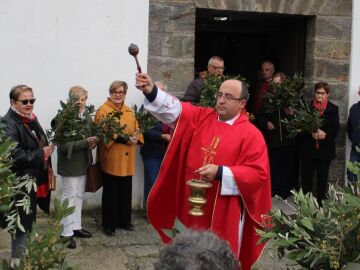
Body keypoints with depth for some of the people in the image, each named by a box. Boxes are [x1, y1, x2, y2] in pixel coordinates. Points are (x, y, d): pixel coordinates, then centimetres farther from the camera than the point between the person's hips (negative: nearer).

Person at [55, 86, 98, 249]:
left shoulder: (87, 116, 4)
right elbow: (63, 145, -22)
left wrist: (93, 142, -7)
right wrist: (85, 142, -28)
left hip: (83, 163, 7)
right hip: (69, 164, -7)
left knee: (79, 196, 16)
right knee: (69, 197, 0)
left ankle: (76, 227, 29)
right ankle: (66, 233, 9)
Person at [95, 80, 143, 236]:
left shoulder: (129, 111, 13)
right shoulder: (103, 110, -9)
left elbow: (136, 131, 11)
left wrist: (136, 138, -12)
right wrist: (124, 138, -25)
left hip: (127, 160, 6)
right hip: (111, 160, -6)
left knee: (126, 192, 14)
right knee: (110, 193, 3)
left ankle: (124, 221, 28)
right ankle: (108, 224, 13)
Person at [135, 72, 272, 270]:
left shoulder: (251, 134, -7)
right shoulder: (201, 117, 4)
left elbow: (257, 173, -12)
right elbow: (174, 109, -8)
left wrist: (220, 173, -21)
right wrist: (151, 91, -27)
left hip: (224, 211, -4)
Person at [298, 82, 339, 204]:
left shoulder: (333, 109, 2)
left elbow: (335, 128, -3)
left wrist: (325, 133, -22)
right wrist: (311, 133, -17)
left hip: (325, 149, 0)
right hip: (307, 148, 0)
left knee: (322, 177, 7)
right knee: (306, 176, 4)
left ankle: (320, 202, 18)